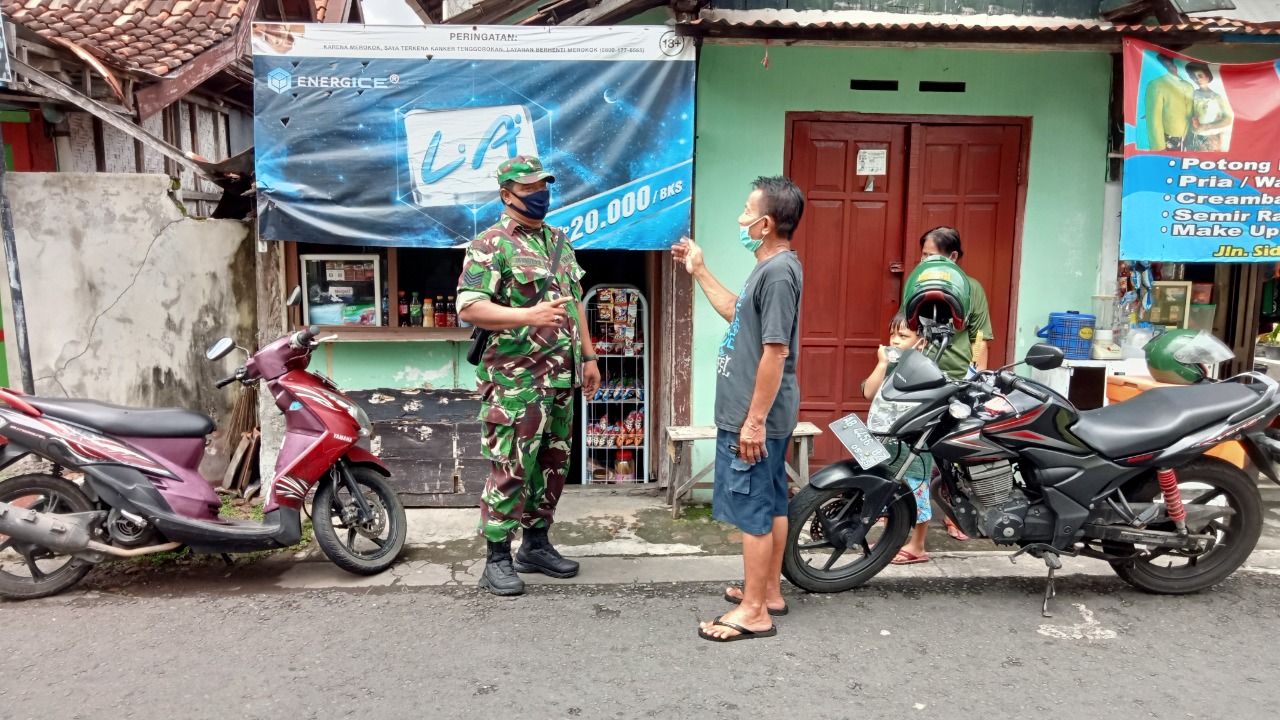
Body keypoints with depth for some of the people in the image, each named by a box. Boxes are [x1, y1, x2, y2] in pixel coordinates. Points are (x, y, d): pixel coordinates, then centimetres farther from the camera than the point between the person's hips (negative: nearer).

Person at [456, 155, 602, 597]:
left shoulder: (559, 240, 16)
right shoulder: (490, 245, -8)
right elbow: (468, 307, -18)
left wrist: (588, 355, 17)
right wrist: (529, 316, -28)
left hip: (561, 377, 8)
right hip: (515, 379, -7)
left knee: (553, 462, 14)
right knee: (511, 468, -4)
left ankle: (536, 545, 28)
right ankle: (497, 559, 9)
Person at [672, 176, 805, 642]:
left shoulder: (779, 271, -20)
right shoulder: (770, 268, 11)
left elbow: (775, 351, -24)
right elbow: (737, 314, 26)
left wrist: (754, 420, -22)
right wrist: (699, 272, 24)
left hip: (754, 418, -10)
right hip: (762, 415, 10)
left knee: (752, 512, -1)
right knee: (771, 505, 17)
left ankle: (754, 612, 9)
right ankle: (769, 592, 30)